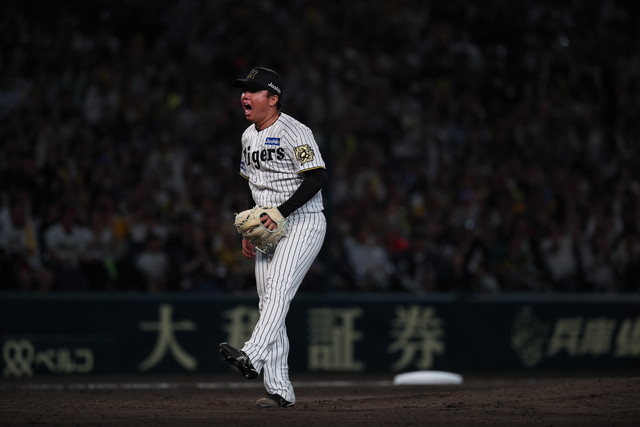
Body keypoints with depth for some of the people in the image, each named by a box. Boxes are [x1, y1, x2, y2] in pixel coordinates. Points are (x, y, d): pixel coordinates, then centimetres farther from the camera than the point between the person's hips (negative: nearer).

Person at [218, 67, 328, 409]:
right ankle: (279, 390, 4)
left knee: (278, 289, -26)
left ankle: (252, 357, -45)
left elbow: (317, 177, -19)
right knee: (268, 303, 3)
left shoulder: (294, 132, -11)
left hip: (303, 223, -9)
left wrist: (281, 212, -24)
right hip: (268, 230, 9)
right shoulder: (249, 137, 15)